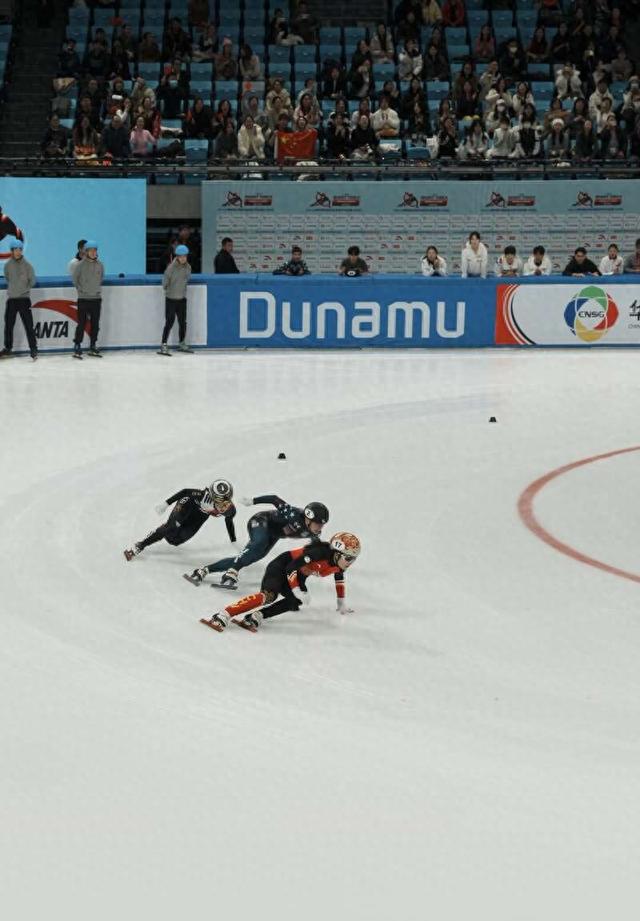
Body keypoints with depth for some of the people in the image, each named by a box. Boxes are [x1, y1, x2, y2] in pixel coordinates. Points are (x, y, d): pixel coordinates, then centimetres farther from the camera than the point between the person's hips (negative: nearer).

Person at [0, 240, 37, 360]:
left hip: (24, 298, -3)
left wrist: (25, 288, 3)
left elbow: (32, 281, 0)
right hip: (11, 298, 3)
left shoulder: (27, 265, -5)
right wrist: (13, 288, 10)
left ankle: (33, 349, -3)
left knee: (28, 325, -6)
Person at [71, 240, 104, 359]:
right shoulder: (80, 265, -9)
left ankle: (93, 347, 18)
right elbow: (74, 278, 3)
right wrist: (80, 289, 6)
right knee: (81, 323, -5)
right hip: (83, 299, -4)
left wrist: (96, 288, 12)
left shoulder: (100, 265, 2)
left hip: (96, 298, 4)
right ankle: (77, 348, -2)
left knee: (95, 324, 8)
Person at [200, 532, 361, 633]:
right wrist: (300, 591, -33)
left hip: (299, 575, 9)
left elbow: (339, 579, 19)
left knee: (295, 603, -17)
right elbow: (291, 568, -34)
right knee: (269, 595, -31)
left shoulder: (339, 563, -5)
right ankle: (223, 616, -40)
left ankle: (256, 617, -23)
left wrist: (341, 604, 27)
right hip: (281, 566, -9)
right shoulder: (320, 552, -32)